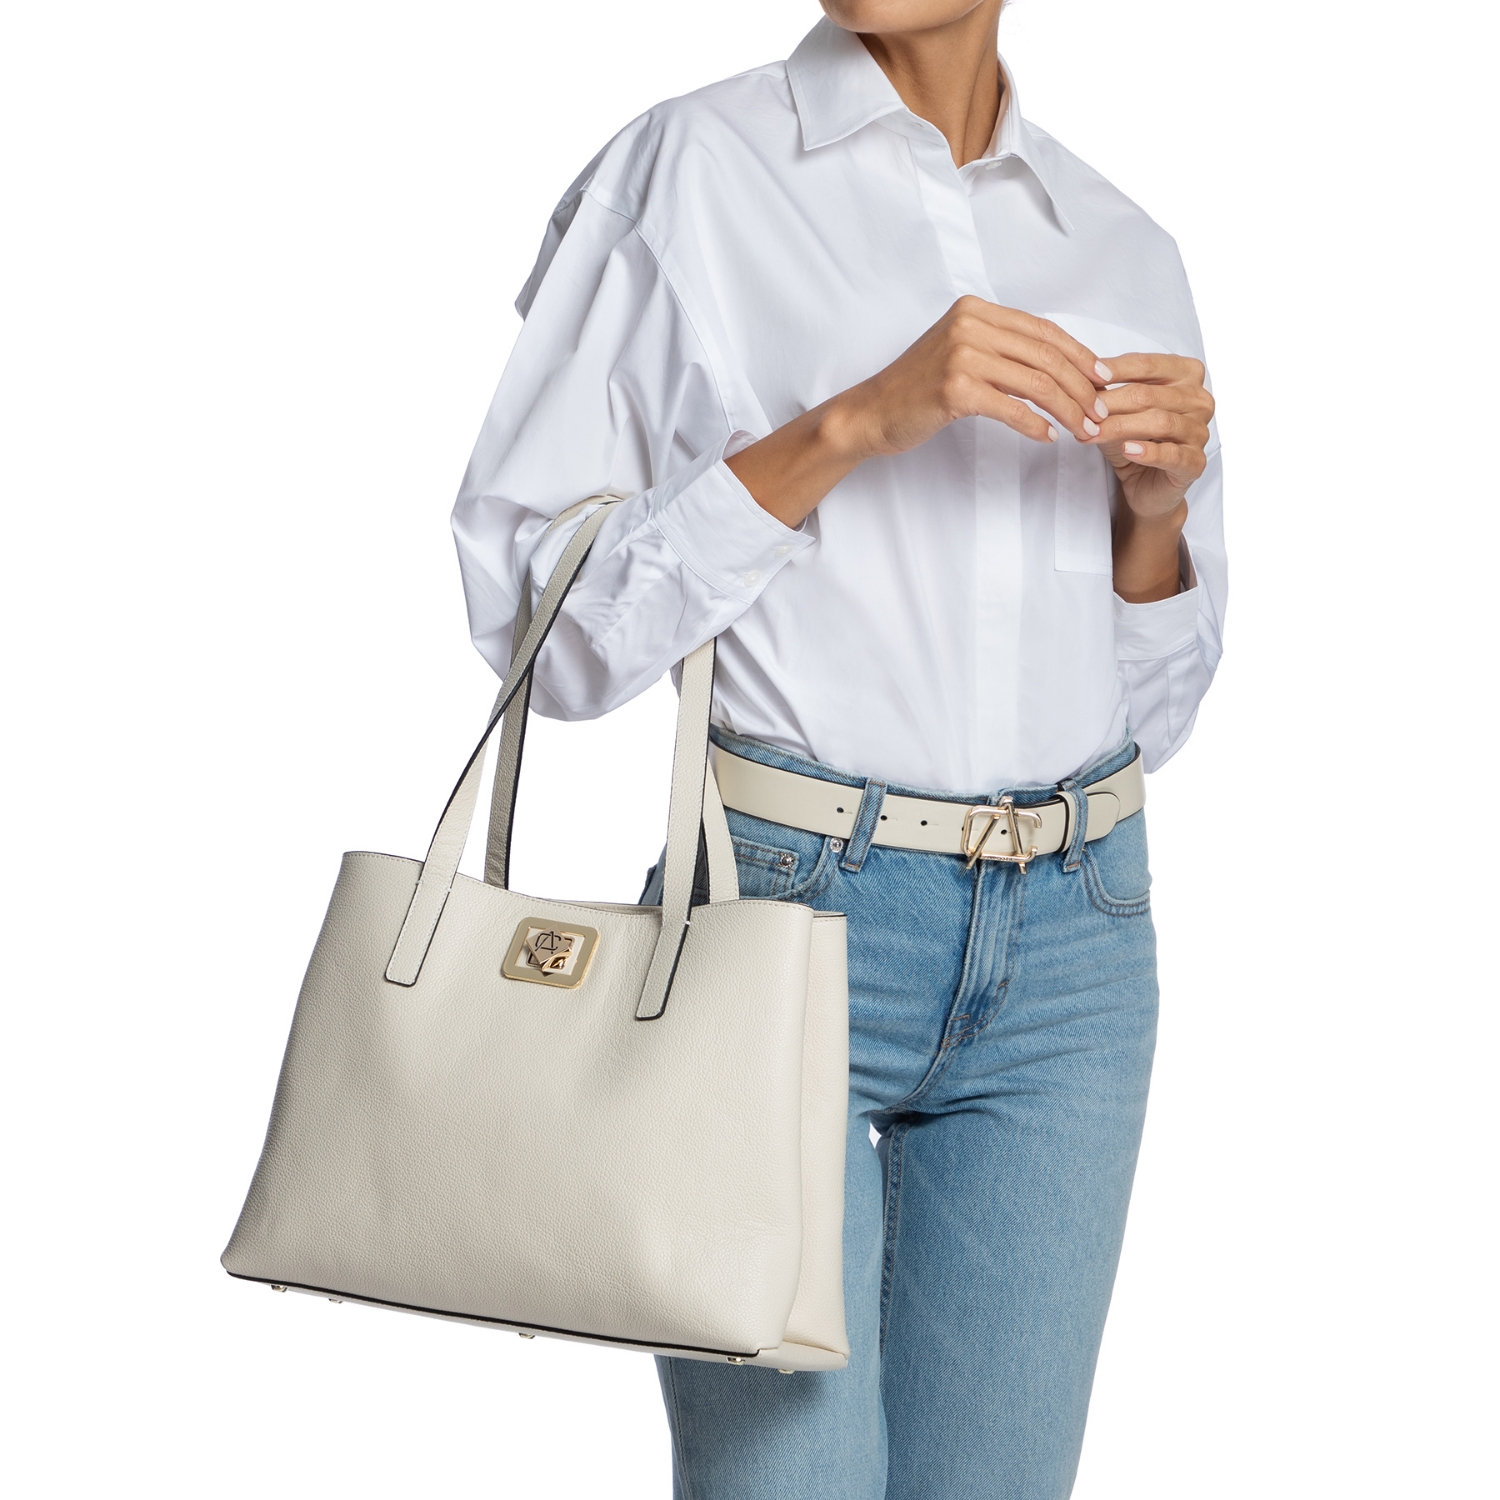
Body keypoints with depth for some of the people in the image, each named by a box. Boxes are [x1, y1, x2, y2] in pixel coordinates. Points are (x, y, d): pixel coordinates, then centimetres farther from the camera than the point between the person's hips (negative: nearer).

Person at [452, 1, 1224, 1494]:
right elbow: (534, 604, -9)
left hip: (1069, 944, 4)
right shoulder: (687, 170, -3)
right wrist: (848, 425, -19)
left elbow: (1145, 707, 15)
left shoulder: (1124, 250, 10)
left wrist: (1159, 501, -5)